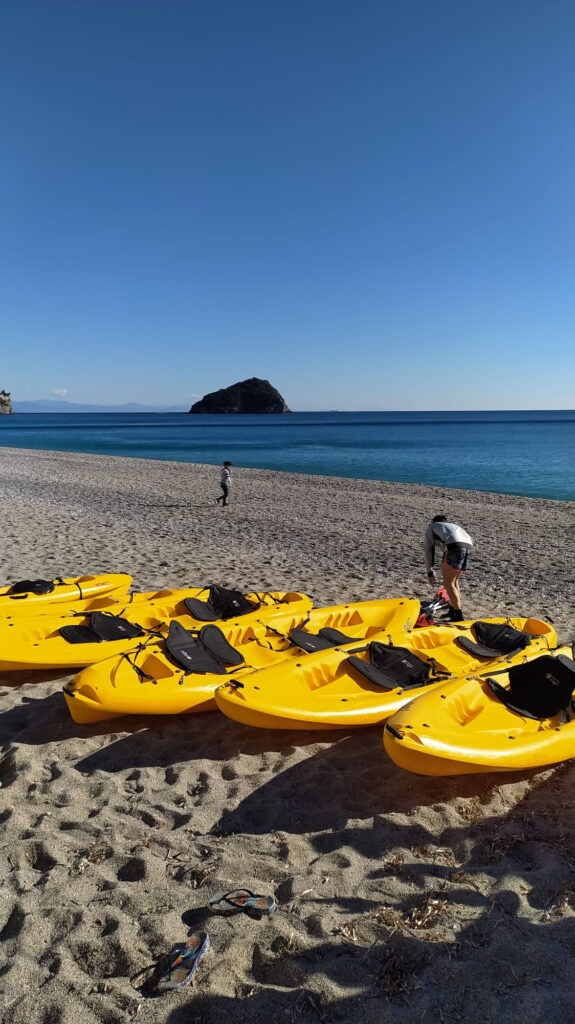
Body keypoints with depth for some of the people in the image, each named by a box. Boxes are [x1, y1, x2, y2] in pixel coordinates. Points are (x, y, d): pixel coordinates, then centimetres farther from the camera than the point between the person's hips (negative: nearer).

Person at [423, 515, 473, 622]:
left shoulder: (432, 526, 26)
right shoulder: (453, 525, 40)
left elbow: (428, 550, 23)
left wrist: (430, 572, 29)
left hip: (455, 546, -6)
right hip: (468, 545, 6)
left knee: (448, 584, -1)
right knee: (454, 581, 21)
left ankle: (459, 616, -4)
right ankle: (453, 610, 26)